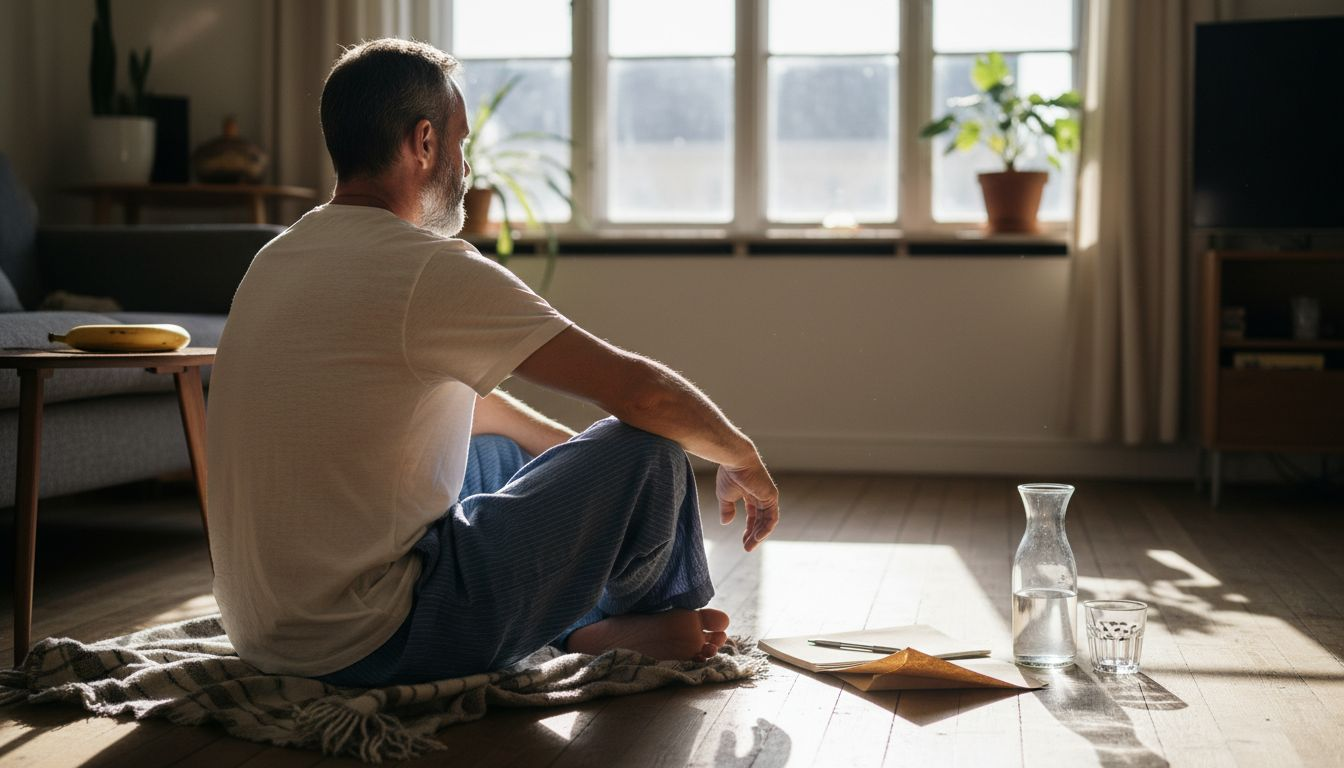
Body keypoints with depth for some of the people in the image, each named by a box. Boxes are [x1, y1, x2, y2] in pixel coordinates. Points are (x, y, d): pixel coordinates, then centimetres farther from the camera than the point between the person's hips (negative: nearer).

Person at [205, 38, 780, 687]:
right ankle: (642, 623, 23)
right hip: (367, 645, -9)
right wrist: (742, 459, 3)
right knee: (646, 448, -5)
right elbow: (641, 392, -16)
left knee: (504, 449, 30)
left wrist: (582, 456, 27)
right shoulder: (429, 270, -18)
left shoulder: (279, 259, 11)